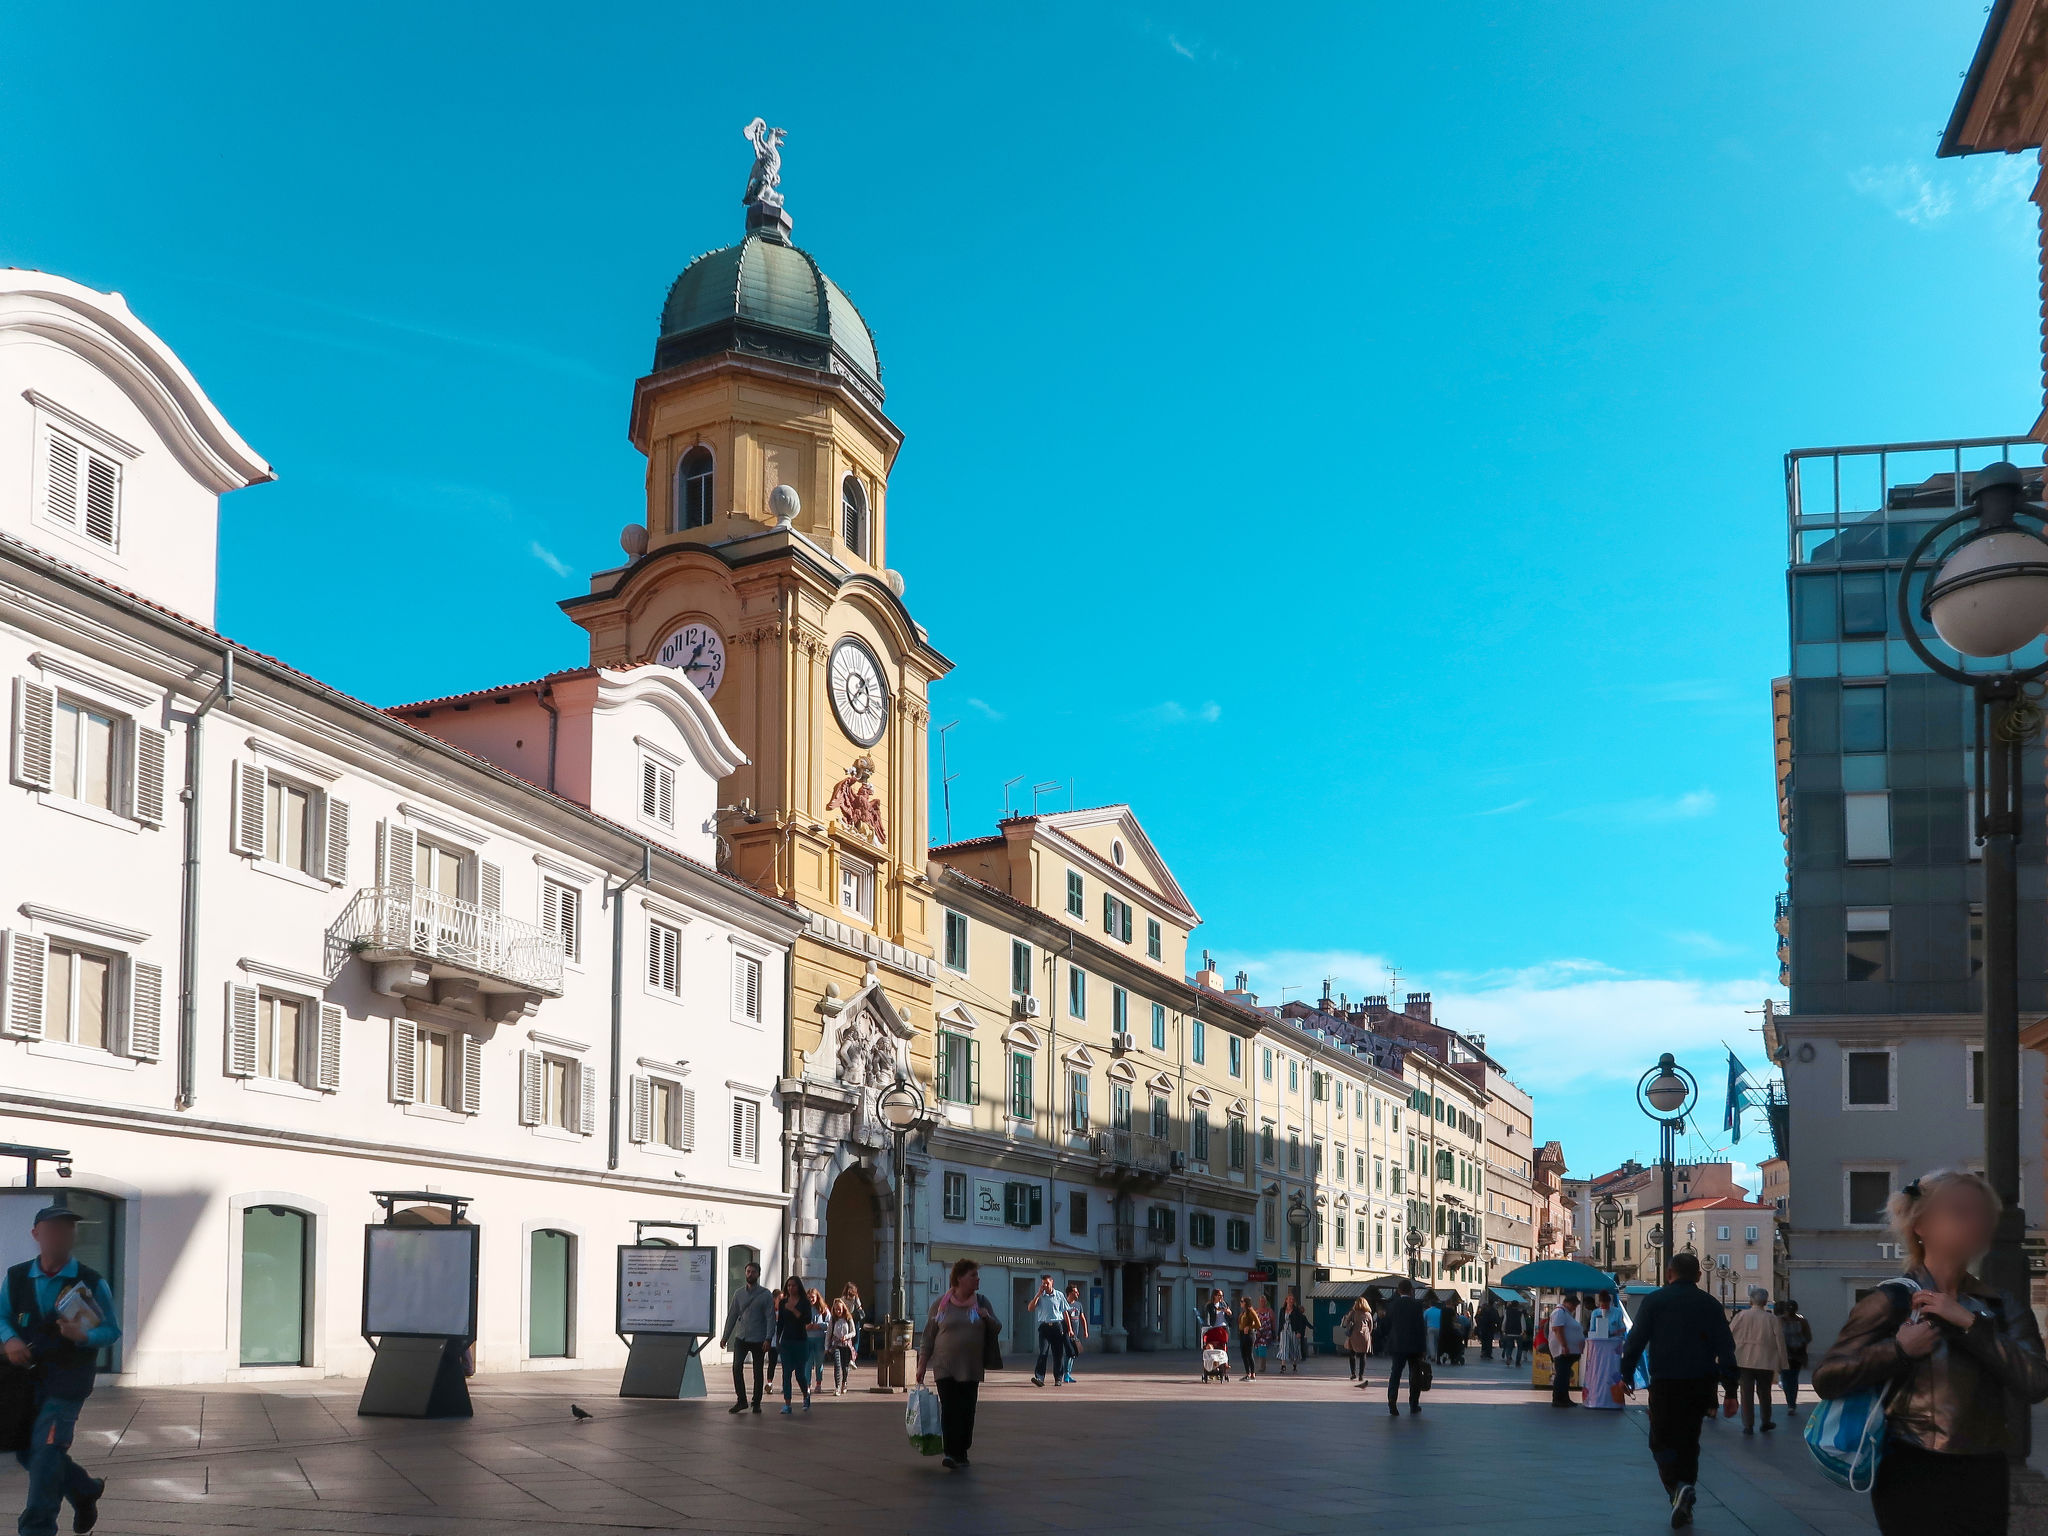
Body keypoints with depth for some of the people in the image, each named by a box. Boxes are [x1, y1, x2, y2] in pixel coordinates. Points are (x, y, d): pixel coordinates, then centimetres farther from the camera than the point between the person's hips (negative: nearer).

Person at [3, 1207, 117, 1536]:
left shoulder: (92, 1283, -5)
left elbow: (112, 1330, -1)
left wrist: (84, 1336, -22)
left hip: (67, 1382, -5)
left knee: (45, 1452, -11)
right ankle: (85, 1490, 37)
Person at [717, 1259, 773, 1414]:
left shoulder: (765, 1294, -2)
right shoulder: (739, 1293, 9)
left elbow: (770, 1317, -6)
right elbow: (732, 1315, 13)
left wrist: (768, 1339, -15)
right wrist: (725, 1336, 9)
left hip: (758, 1340, -3)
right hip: (741, 1337, 3)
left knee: (757, 1371, 4)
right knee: (737, 1367, -12)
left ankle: (756, 1403, 15)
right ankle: (741, 1400, -2)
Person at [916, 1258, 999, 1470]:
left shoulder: (982, 1303, 8)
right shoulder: (941, 1304, 1)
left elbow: (996, 1330, 12)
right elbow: (928, 1337, 5)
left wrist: (988, 1318, -9)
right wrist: (921, 1365, 2)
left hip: (971, 1369, 3)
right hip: (945, 1367, -3)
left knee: (967, 1412, 4)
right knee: (949, 1410, -12)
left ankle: (961, 1454, 14)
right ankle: (952, 1454, -14)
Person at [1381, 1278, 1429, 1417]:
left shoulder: (1392, 1306, 0)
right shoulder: (1416, 1306, -7)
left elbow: (1386, 1327, 5)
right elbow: (1421, 1328, -8)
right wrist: (1423, 1349, -4)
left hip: (1397, 1346, 2)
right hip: (1414, 1346, -1)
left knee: (1395, 1373, 1)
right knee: (1415, 1374, 11)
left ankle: (1392, 1399, -20)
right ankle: (1414, 1404, 13)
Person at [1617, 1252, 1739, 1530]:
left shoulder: (1655, 1301, 0)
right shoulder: (1710, 1304, 7)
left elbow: (1635, 1340, -2)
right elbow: (1726, 1349, 3)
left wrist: (1627, 1374, 9)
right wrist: (1730, 1392, 4)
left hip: (1665, 1384, -3)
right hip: (1700, 1386, 3)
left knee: (1661, 1441, 4)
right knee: (1688, 1439, 15)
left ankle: (1678, 1487, -21)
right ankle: (1684, 1506, 12)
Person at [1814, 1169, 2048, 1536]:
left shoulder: (2002, 1307, 9)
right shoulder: (1892, 1301, -6)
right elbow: (1826, 1378, -11)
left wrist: (1969, 1323, -14)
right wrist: (1900, 1350, -21)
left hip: (1984, 1478, 5)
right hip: (1916, 1477, -4)